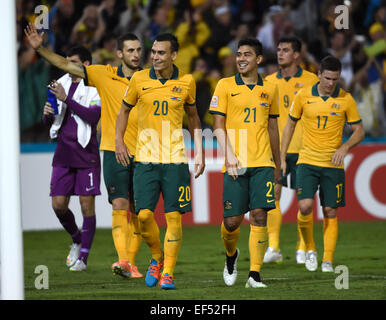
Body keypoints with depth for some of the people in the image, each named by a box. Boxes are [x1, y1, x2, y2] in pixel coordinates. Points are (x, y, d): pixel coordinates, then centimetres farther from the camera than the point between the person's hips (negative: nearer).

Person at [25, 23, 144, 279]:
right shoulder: (105, 75, 1)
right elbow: (66, 65, 0)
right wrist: (40, 48, -9)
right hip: (114, 153, -2)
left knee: (137, 211, 4)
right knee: (120, 205, -14)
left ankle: (131, 262, 14)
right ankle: (123, 261, -21)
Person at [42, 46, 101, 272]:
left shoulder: (95, 88, -5)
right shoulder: (62, 84, 12)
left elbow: (93, 116, -20)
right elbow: (49, 122, 18)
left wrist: (66, 99, -22)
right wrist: (47, 114, -6)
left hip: (86, 154, -5)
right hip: (63, 154, 5)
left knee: (87, 205, -4)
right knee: (58, 205, 1)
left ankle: (83, 257, 4)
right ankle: (77, 239, 28)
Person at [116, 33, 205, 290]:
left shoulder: (186, 82, 2)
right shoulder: (139, 80, 1)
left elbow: (193, 117, 15)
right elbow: (125, 110, 16)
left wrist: (199, 153, 10)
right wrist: (119, 140, 2)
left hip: (175, 160, 0)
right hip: (145, 159, 0)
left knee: (174, 216, -4)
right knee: (144, 214, -8)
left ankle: (168, 272, 5)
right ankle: (157, 258, 18)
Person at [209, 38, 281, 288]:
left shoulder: (269, 89, 11)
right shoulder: (226, 86, 3)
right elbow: (218, 125, 1)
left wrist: (277, 164, 23)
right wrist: (229, 154, -13)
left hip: (262, 163, 1)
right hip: (235, 164, -1)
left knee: (259, 216, -9)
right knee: (232, 220, -2)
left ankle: (255, 275, -5)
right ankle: (231, 255, 30)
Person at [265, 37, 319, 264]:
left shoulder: (311, 81, 1)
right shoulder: (269, 82, 10)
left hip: (302, 148, -2)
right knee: (271, 194, -7)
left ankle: (302, 248, 8)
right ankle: (273, 247, -3)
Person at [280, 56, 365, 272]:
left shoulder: (346, 99, -2)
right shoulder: (304, 96, -1)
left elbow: (359, 131, 5)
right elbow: (290, 124, 10)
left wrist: (345, 147, -14)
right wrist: (282, 157, 7)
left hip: (333, 164, 0)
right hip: (307, 161, 0)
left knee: (330, 212, 2)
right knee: (305, 206, -15)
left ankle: (328, 260, 11)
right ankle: (310, 249, 7)